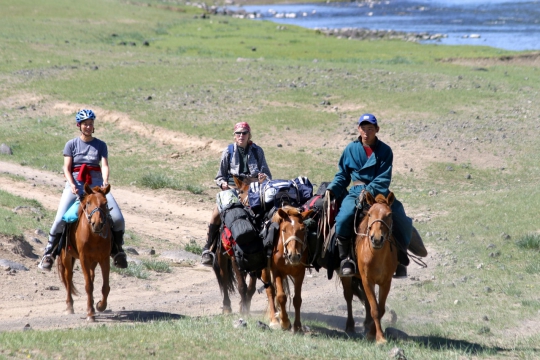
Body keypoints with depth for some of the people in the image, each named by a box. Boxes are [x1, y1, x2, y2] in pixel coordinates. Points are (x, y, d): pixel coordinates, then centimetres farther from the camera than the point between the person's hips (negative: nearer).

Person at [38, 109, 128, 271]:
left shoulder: (100, 145, 10)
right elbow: (67, 168, 0)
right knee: (60, 220, -20)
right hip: (76, 183, -1)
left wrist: (105, 182, -22)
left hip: (96, 183, 1)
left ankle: (117, 250, 10)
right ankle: (49, 253, -4)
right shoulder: (71, 144, 7)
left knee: (117, 219, -14)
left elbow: (104, 165, -3)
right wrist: (72, 185, -18)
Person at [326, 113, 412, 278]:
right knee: (343, 218, -29)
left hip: (379, 192, 0)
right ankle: (344, 258, -15)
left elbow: (383, 179, -7)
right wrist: (332, 190, -6)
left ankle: (400, 259, -3)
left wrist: (369, 192, -22)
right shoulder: (351, 149, 6)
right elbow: (342, 175, 11)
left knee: (400, 220, -21)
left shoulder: (385, 151, 1)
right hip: (356, 193, 0)